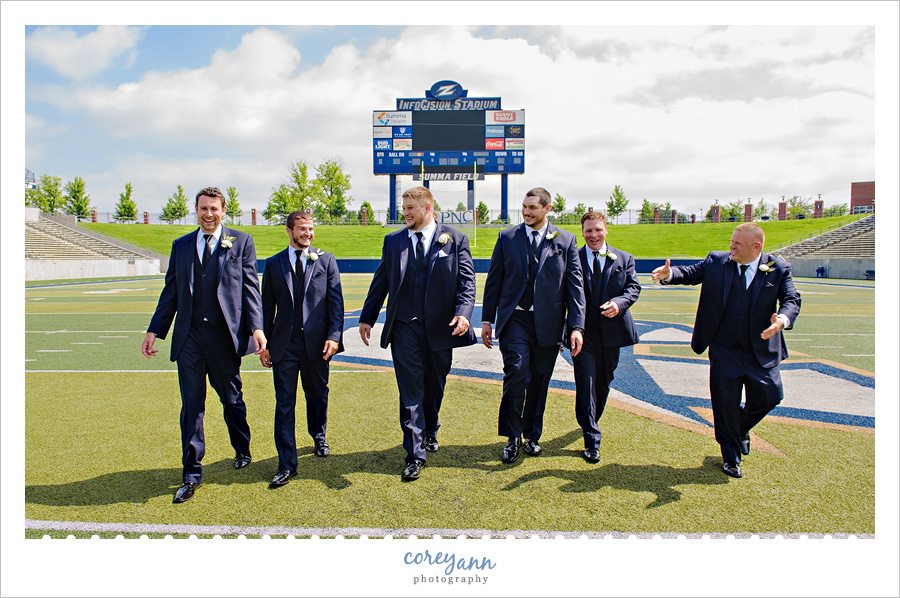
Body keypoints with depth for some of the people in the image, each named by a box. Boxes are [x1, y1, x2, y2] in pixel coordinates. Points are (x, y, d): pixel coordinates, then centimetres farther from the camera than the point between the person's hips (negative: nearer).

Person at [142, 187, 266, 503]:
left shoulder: (241, 242, 4)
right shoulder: (181, 245, 13)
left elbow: (250, 287, -2)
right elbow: (170, 292, 13)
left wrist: (256, 327, -12)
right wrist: (154, 330, 7)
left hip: (224, 335, -2)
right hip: (189, 337, 2)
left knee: (232, 399, 13)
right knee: (191, 405, 4)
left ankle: (242, 450, 38)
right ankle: (191, 474, 15)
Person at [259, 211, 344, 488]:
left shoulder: (326, 260, 5)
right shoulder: (273, 264, 8)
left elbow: (336, 301, 1)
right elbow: (267, 307, 9)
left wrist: (334, 336, -9)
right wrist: (264, 343, 4)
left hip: (316, 341, 0)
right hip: (284, 344, 0)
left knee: (318, 395, 15)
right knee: (284, 403, 0)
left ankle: (319, 437, 43)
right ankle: (287, 465, 8)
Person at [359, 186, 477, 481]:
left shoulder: (455, 239, 2)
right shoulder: (393, 241, 9)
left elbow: (466, 280, -3)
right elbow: (381, 281, 11)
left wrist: (463, 313, -19)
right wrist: (367, 318, 9)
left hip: (441, 326, 0)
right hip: (405, 327, 1)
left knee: (435, 385, 15)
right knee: (411, 390, 0)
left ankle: (430, 430, 41)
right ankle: (415, 454, 8)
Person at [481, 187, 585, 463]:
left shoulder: (566, 241, 4)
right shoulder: (507, 238, 5)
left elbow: (575, 285, 3)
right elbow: (493, 281, 7)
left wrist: (576, 327, -3)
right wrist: (487, 320, 5)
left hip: (548, 324, 1)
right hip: (515, 319, -1)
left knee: (539, 382, 10)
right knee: (517, 373, -15)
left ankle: (532, 435, 29)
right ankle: (512, 437, 2)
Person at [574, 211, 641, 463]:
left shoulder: (624, 259, 9)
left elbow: (633, 287, 2)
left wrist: (619, 303, -19)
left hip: (611, 331, 3)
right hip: (583, 331, -3)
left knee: (604, 382, 16)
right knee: (586, 383, -7)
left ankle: (591, 422, 40)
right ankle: (591, 438, 0)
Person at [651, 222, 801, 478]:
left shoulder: (778, 269, -5)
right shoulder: (716, 261, -2)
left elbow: (791, 300, -11)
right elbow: (691, 273, -2)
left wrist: (782, 319, -33)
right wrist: (669, 274, -25)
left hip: (761, 351, 1)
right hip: (724, 349, 0)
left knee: (768, 397, 7)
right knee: (726, 402, 5)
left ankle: (742, 428, 41)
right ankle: (731, 456, 25)